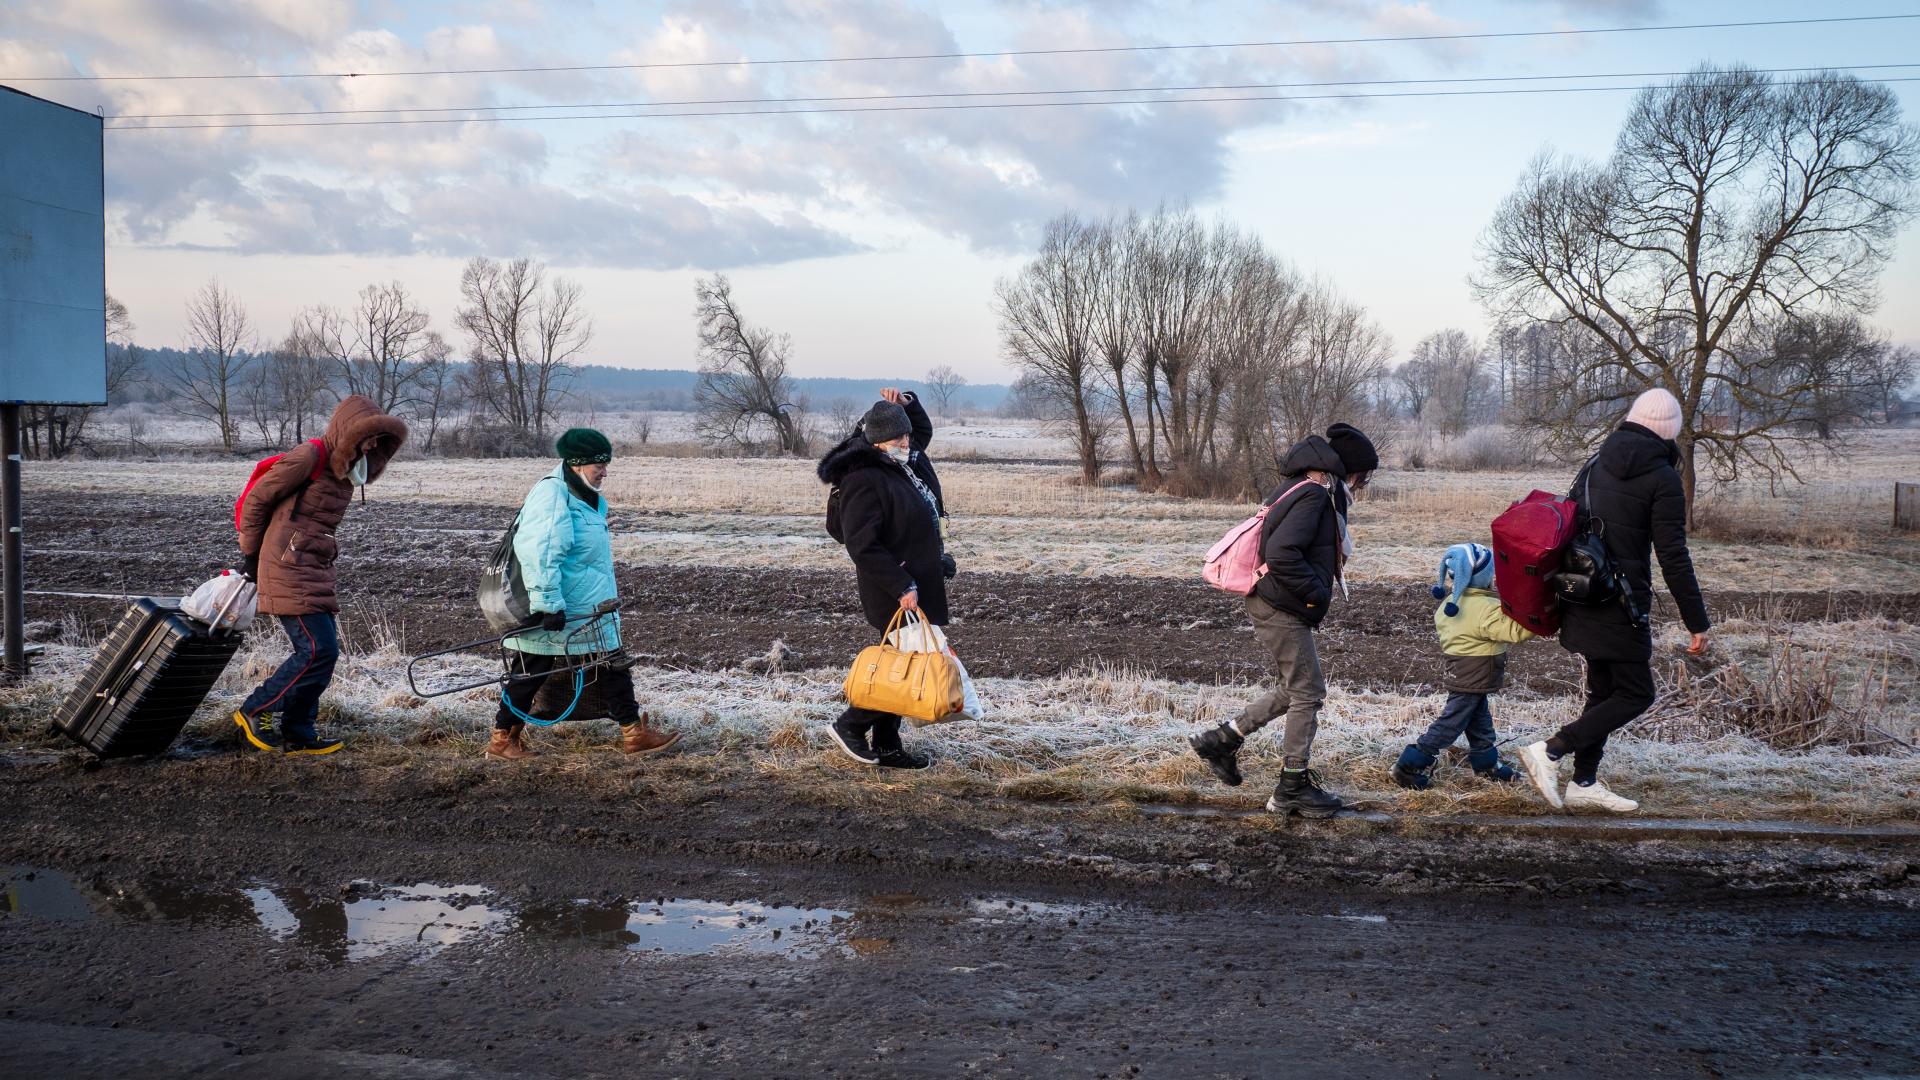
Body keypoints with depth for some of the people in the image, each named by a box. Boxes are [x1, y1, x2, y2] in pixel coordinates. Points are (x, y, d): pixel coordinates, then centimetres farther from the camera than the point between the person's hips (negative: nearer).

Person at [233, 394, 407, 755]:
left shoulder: (343, 471, 14)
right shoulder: (309, 458, -13)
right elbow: (256, 498, -8)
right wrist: (250, 554, 0)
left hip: (317, 571, 9)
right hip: (289, 569, -9)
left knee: (322, 650, 8)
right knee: (318, 650, -13)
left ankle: (298, 734, 16)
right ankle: (254, 711, 0)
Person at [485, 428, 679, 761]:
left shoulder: (589, 499, 13)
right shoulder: (551, 494, -19)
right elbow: (539, 554, -26)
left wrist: (608, 590, 30)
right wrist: (549, 603, -28)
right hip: (549, 614, -9)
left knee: (615, 670, 8)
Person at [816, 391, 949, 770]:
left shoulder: (903, 463, 10)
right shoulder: (863, 480, -19)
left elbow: (924, 431, 32)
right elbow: (863, 546, -24)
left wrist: (906, 404, 11)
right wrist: (901, 587, -24)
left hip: (917, 582, 10)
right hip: (895, 592, -10)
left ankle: (888, 747, 19)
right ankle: (850, 725, 7)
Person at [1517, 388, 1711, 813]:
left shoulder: (1596, 464, 10)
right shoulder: (1663, 480, -11)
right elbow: (1673, 559, -14)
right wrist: (1698, 622, -9)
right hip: (1620, 605, -8)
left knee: (1603, 690, 17)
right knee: (1636, 694, 2)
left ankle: (1584, 783, 20)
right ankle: (1549, 752, -9)